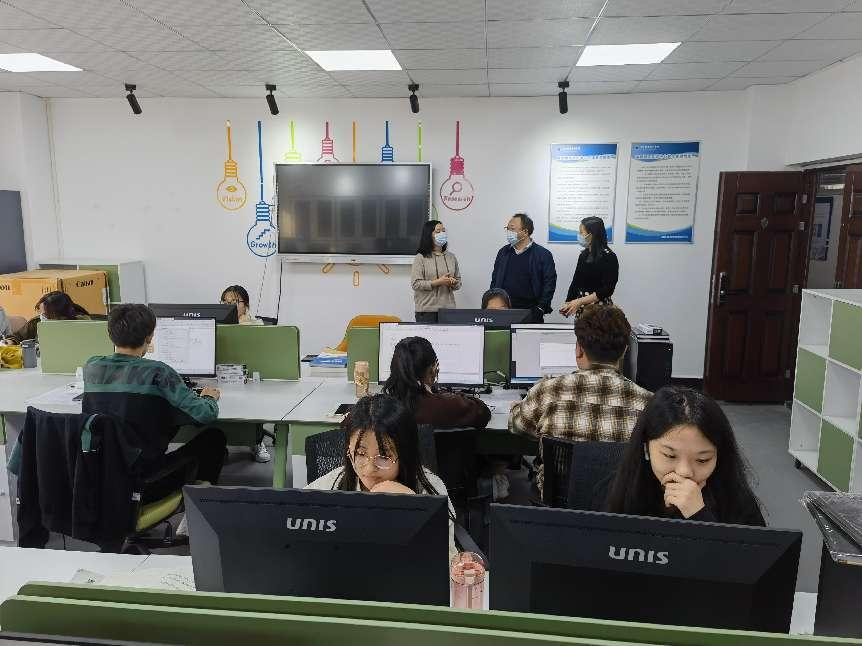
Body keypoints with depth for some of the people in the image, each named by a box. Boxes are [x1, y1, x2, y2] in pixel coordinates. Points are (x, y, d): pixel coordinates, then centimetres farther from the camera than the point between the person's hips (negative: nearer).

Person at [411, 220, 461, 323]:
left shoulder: (451, 257, 14)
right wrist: (438, 282, -16)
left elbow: (458, 282, 18)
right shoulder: (421, 258, -1)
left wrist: (453, 284, -5)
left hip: (448, 308, 4)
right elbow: (416, 283, -9)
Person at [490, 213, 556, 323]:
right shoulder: (503, 252, 12)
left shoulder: (543, 254, -1)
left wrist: (541, 308, -10)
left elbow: (549, 283, -4)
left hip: (530, 312, -3)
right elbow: (494, 281, 15)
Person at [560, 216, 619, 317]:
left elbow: (607, 289, -14)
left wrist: (580, 301, -18)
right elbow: (575, 282, 10)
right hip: (581, 309, 5)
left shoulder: (609, 257, -9)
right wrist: (568, 304, -4)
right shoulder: (583, 255, 9)